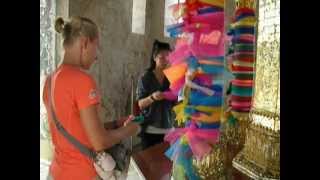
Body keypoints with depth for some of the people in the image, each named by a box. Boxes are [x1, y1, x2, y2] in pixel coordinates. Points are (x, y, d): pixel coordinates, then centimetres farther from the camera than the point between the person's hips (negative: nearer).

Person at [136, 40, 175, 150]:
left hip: (167, 129, 3)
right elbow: (141, 104, -7)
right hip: (149, 129, -2)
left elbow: (175, 102, 7)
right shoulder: (145, 78, -5)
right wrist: (152, 97, -25)